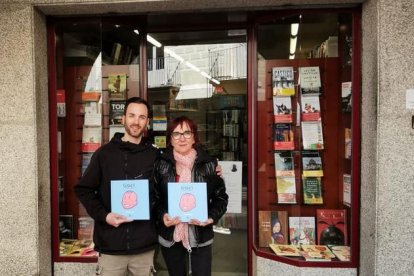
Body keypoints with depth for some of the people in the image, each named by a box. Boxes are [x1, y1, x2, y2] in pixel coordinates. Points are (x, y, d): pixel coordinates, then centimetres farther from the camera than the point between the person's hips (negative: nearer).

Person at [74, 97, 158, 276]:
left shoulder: (154, 156, 1)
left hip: (144, 245, 1)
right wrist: (103, 215, -10)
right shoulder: (105, 153, -1)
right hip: (110, 244, -1)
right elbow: (83, 189, 2)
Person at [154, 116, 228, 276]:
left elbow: (221, 197, 2)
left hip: (201, 237, -1)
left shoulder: (209, 164, -3)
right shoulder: (161, 165, -2)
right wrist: (162, 216, -15)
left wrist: (211, 217, -13)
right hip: (170, 237, 1)